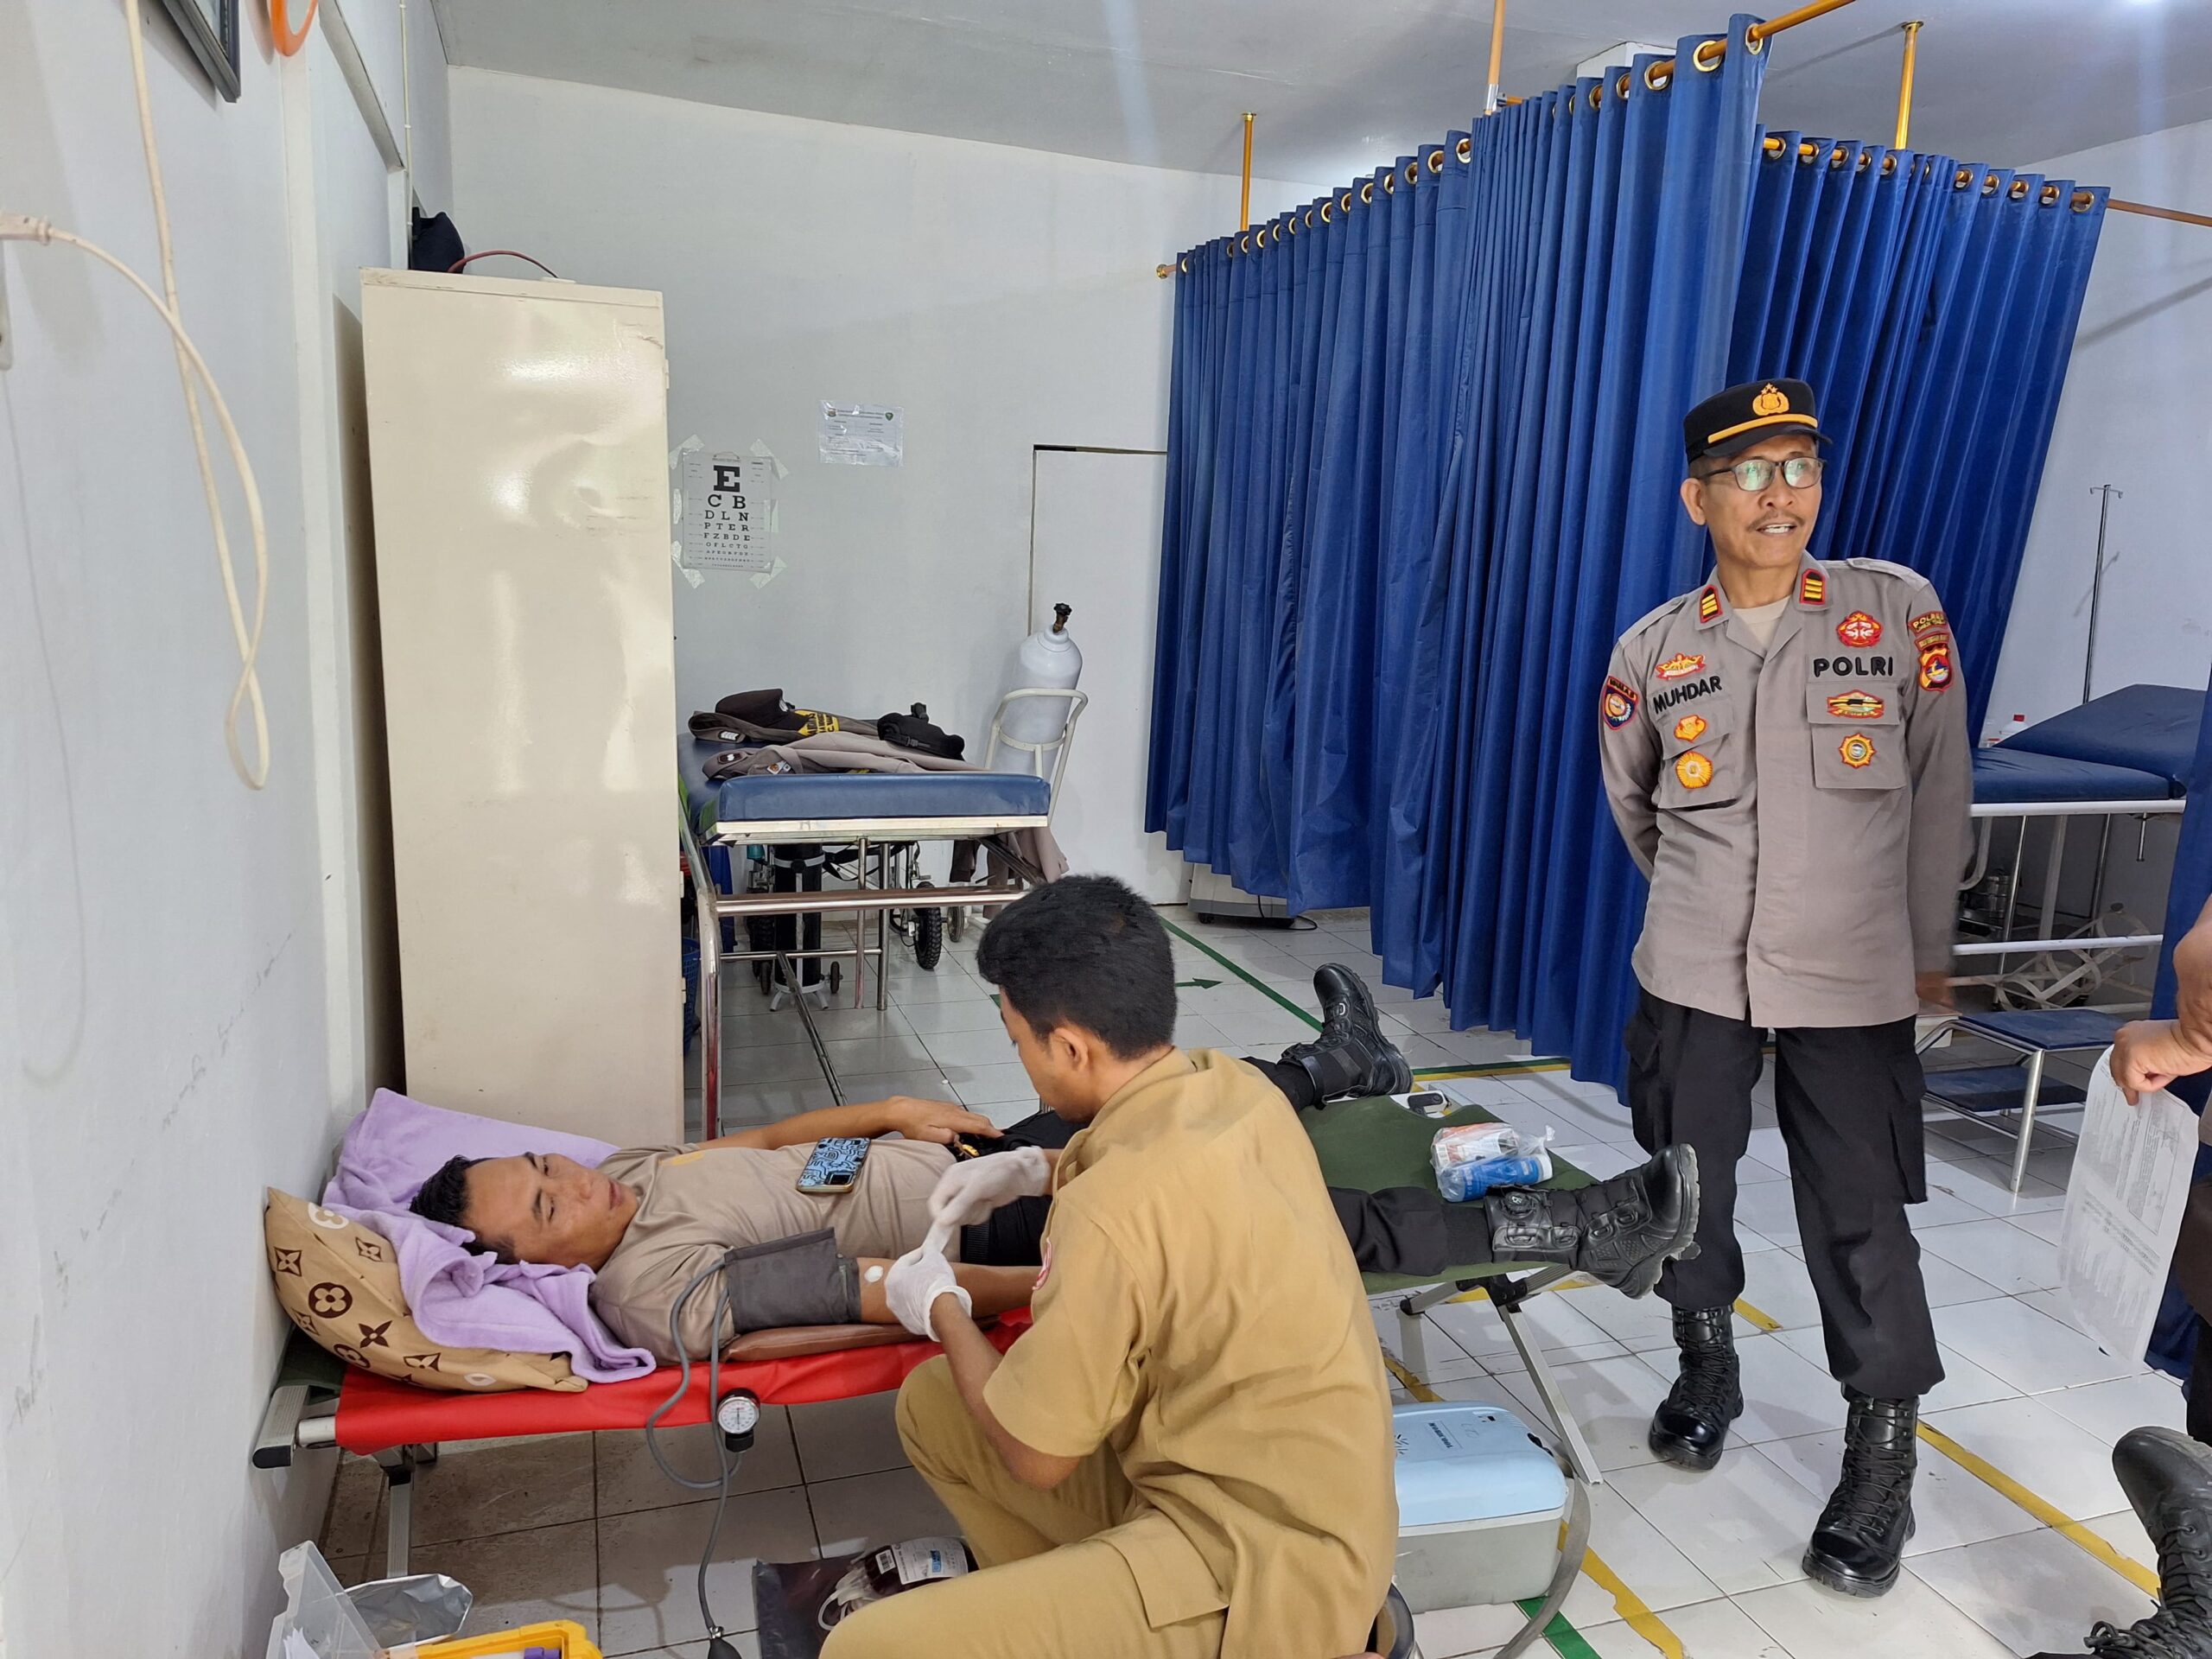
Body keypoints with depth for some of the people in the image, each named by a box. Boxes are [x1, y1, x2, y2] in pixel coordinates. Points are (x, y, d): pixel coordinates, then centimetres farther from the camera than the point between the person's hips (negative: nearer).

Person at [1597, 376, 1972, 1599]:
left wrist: (1925, 946, 7)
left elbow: (1941, 791, 2)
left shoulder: (1897, 611, -5)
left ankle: (1882, 1460, 18)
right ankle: (1707, 1364, 38)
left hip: (1853, 984, -2)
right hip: (1692, 977, 2)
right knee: (1685, 1191, 12)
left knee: (1861, 1220, 1)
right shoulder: (1651, 654, -1)